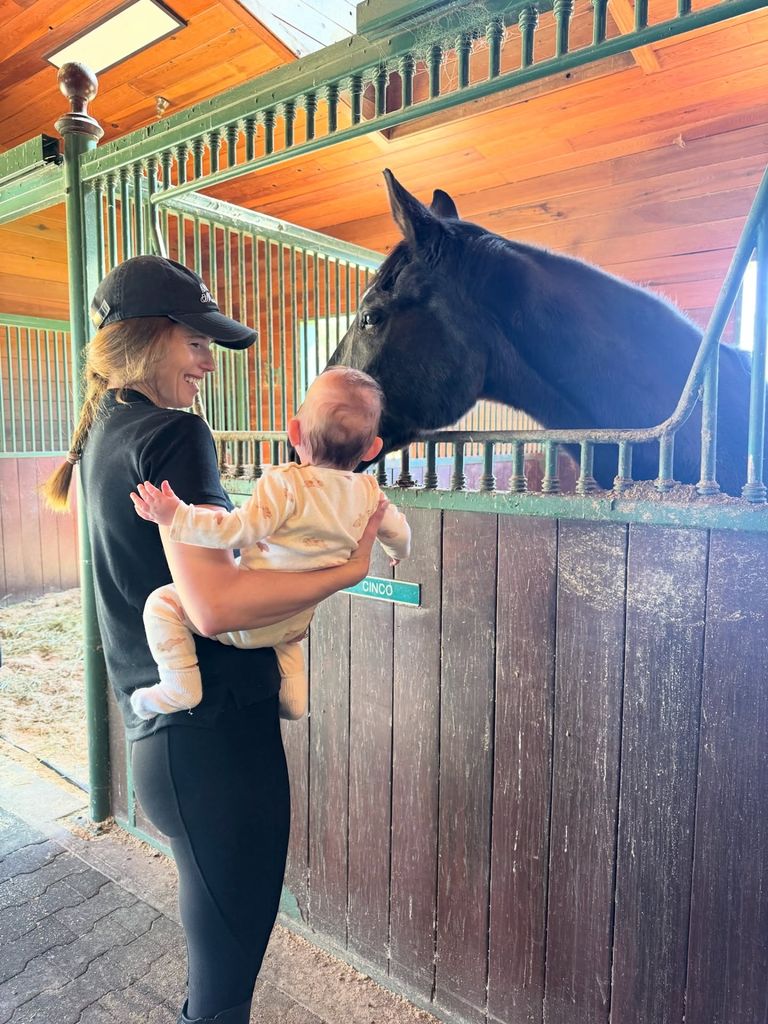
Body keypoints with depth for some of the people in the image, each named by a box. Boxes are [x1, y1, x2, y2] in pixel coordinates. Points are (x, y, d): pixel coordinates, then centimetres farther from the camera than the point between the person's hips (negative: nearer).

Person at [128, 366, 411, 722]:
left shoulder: (286, 483, -24)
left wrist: (175, 516, -28)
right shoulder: (368, 491, -4)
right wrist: (398, 552, 35)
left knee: (162, 603, 0)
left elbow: (241, 529, -32)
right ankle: (292, 696, 40)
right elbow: (398, 532, 11)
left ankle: (180, 688, -1)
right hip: (296, 622, 8)